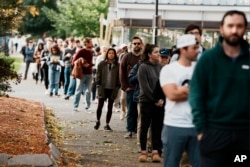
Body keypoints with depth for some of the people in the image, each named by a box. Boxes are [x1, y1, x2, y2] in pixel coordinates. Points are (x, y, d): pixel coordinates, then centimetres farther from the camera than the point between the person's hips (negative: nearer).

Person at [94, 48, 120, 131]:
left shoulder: (117, 65, 3)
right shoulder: (102, 64, 2)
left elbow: (119, 77, 5)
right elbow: (98, 75, 2)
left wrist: (118, 87, -4)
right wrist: (98, 85, -5)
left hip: (112, 89, 1)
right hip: (103, 88, -1)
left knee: (110, 107, 6)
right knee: (100, 106, 3)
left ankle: (107, 124, 13)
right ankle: (98, 121, 24)